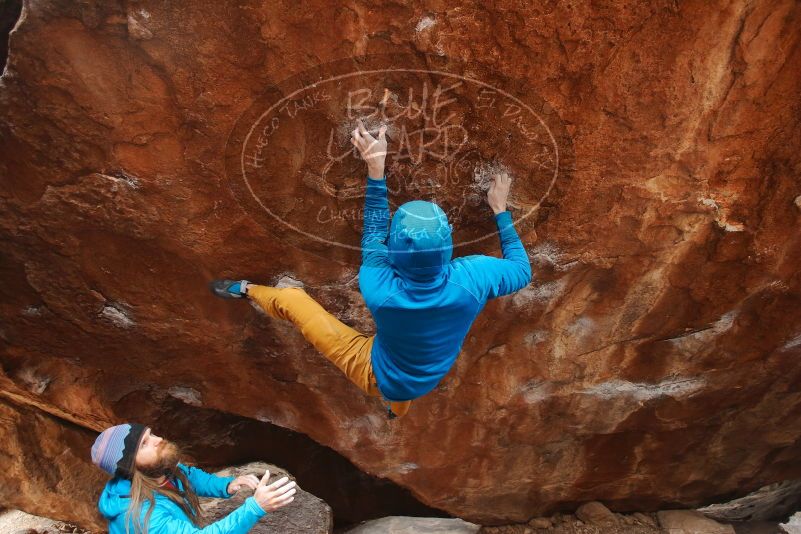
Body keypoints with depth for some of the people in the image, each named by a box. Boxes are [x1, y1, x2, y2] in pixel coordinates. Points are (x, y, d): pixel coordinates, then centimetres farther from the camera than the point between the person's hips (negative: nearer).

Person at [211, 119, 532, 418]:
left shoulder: (380, 290, -37)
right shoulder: (470, 279, -34)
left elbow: (374, 234, -18)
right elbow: (522, 270, -12)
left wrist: (376, 168, -15)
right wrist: (500, 210, -4)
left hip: (376, 375, -2)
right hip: (423, 383, 3)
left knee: (290, 298, 5)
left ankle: (246, 291, 38)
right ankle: (396, 409, 77)